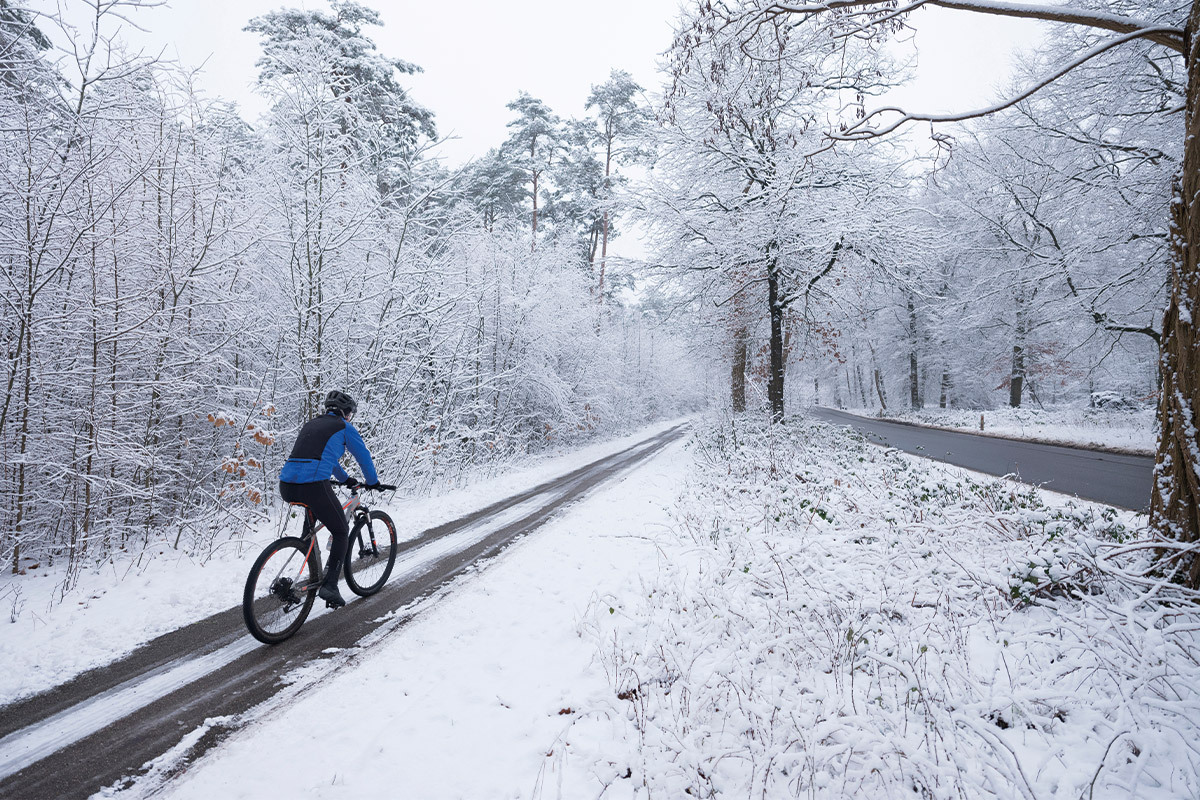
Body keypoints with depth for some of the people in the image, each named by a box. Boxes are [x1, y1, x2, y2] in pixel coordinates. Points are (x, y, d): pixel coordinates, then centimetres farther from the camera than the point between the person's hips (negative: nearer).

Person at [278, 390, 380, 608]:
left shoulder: (311, 424, 27)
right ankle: (329, 586, 2)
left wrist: (345, 479, 52)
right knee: (341, 532, 13)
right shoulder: (344, 427, 7)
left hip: (286, 487, 7)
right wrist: (372, 482, 32)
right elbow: (363, 457, 14)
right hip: (313, 486, -7)